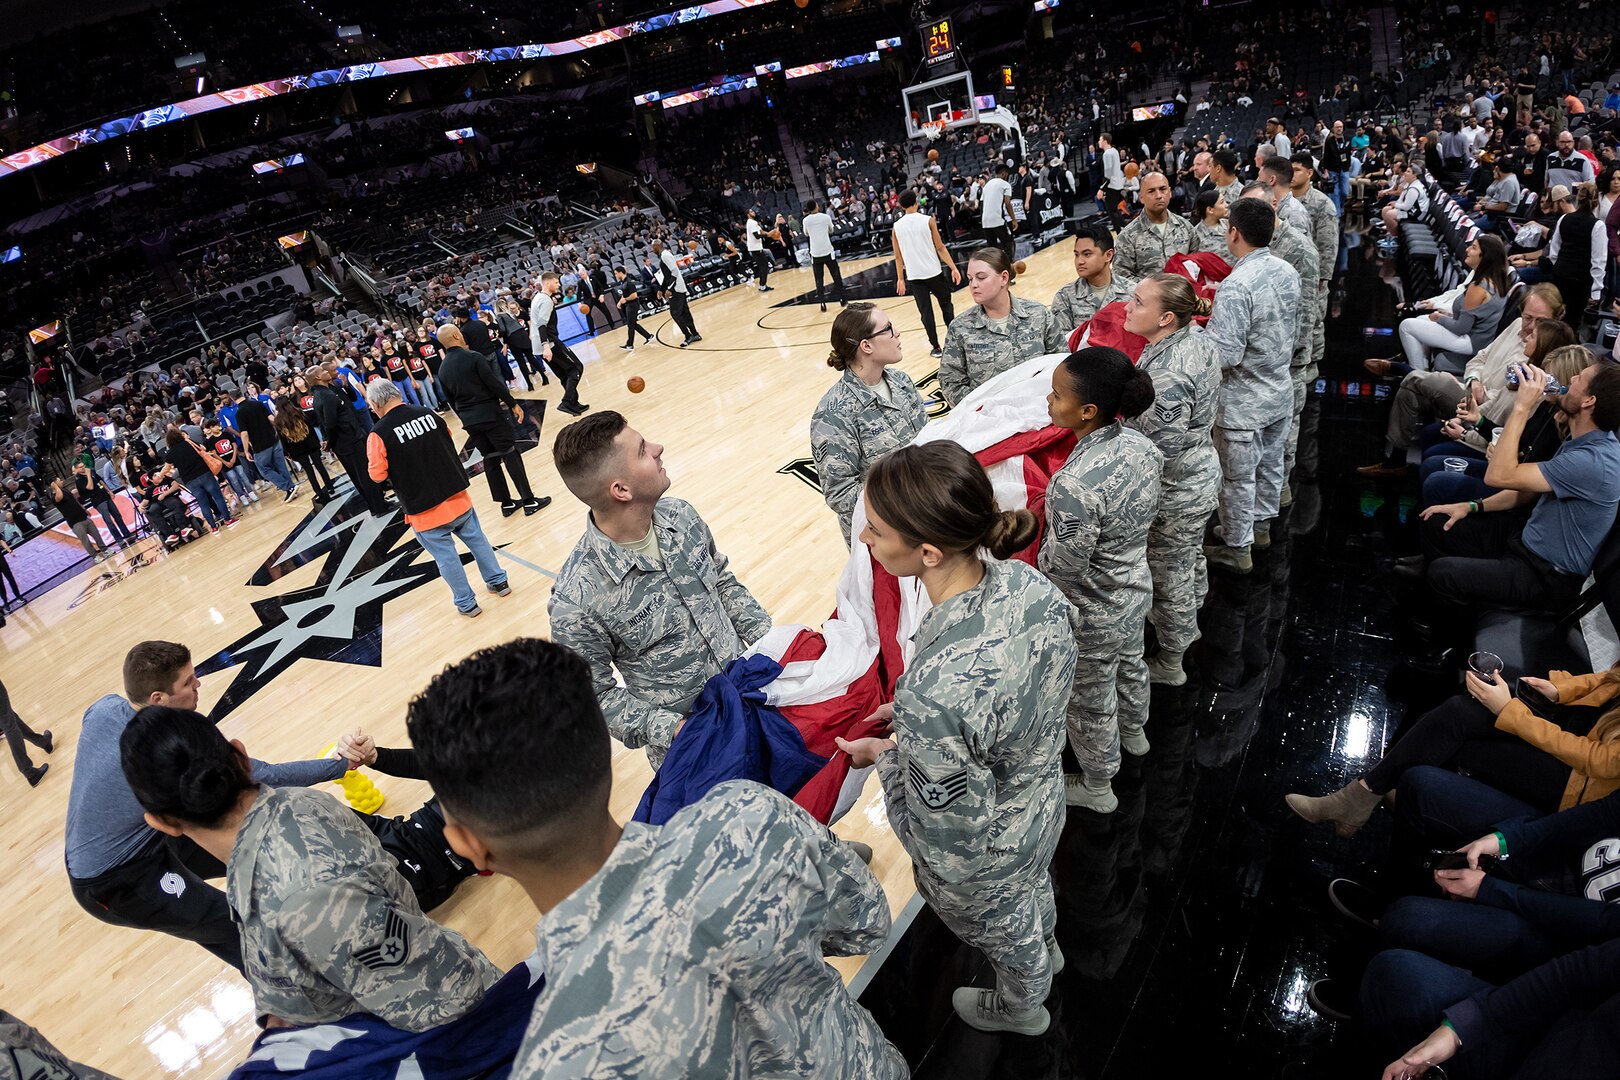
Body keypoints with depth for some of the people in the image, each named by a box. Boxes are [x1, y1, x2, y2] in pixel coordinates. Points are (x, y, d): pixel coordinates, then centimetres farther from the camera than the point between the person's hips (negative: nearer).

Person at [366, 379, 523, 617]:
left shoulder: (379, 434, -15)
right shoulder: (429, 414, -2)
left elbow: (378, 475, -11)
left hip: (424, 510, -4)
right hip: (457, 496, 4)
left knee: (446, 557, 11)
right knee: (476, 539, 21)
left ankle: (466, 603, 23)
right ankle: (498, 581, 32)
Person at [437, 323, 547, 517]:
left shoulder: (443, 370, 6)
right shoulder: (473, 357, -13)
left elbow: (451, 400, 12)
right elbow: (495, 383, -13)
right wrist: (513, 404, -4)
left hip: (469, 420, 6)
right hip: (491, 414, -6)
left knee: (490, 459, 13)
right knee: (511, 455, -1)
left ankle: (506, 503, 17)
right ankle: (528, 501, -2)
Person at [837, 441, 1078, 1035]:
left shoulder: (933, 694, -48)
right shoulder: (1025, 581, -24)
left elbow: (952, 839, -32)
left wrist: (885, 754, -19)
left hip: (984, 864, -5)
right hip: (1045, 801, 6)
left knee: (1006, 930, 31)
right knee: (1034, 891, 39)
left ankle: (1020, 1005, 66)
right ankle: (1047, 950, 73)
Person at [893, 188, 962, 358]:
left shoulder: (897, 226, 0)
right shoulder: (928, 220, -7)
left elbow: (898, 256, 5)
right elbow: (940, 248, -7)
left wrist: (900, 279, 12)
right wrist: (954, 268, -2)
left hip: (914, 276, 2)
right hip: (934, 272, -2)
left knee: (925, 311, 9)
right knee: (946, 303, 17)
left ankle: (935, 347, 9)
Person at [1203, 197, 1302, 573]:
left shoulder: (1235, 287, -28)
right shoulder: (1287, 272, -1)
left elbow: (1225, 355, -28)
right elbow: (1294, 332, 11)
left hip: (1244, 401, -8)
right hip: (1281, 391, 8)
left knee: (1238, 475, 7)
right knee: (1270, 462, 24)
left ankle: (1236, 548, 21)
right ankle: (1261, 524, 43)